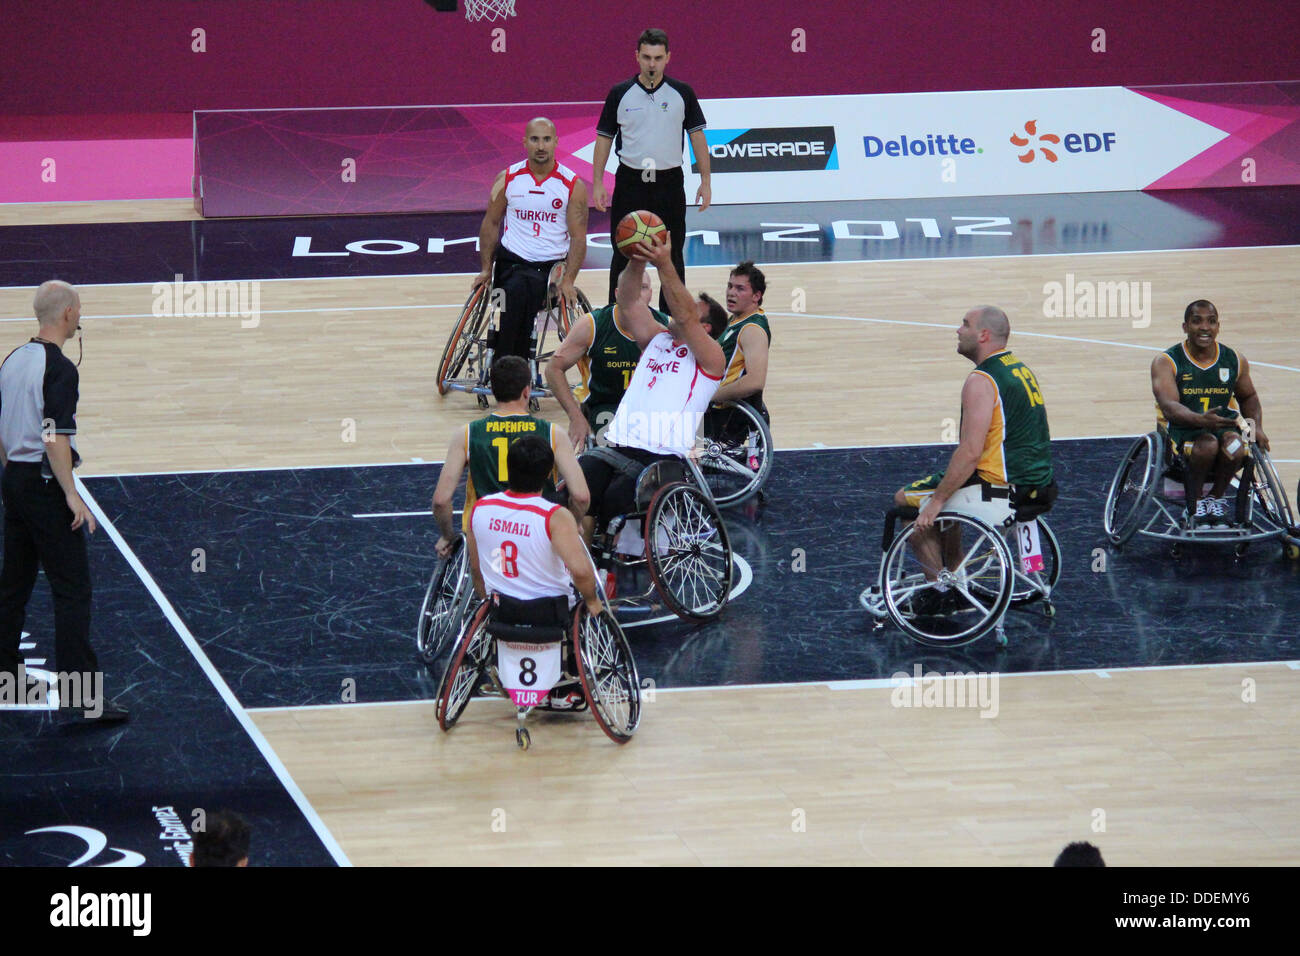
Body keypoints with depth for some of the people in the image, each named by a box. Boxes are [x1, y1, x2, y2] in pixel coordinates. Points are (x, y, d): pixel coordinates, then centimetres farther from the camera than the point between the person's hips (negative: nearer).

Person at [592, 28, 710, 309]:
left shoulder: (682, 94, 1)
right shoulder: (620, 94, 0)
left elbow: (697, 136, 5)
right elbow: (604, 138, 5)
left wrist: (705, 181, 0)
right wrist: (597, 183, -2)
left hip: (669, 182, 0)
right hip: (630, 182, 0)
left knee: (672, 255, 4)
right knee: (623, 255, 2)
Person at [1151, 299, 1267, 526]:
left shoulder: (1235, 361, 7)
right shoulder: (1166, 362, -6)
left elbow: (1248, 397, 26)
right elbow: (1169, 407, -20)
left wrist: (1257, 428, 6)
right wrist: (1200, 420, -40)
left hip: (1224, 428, 3)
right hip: (1182, 432, -3)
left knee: (1234, 446, -33)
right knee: (1207, 445, -37)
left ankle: (1217, 495, -3)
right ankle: (1193, 506, -11)